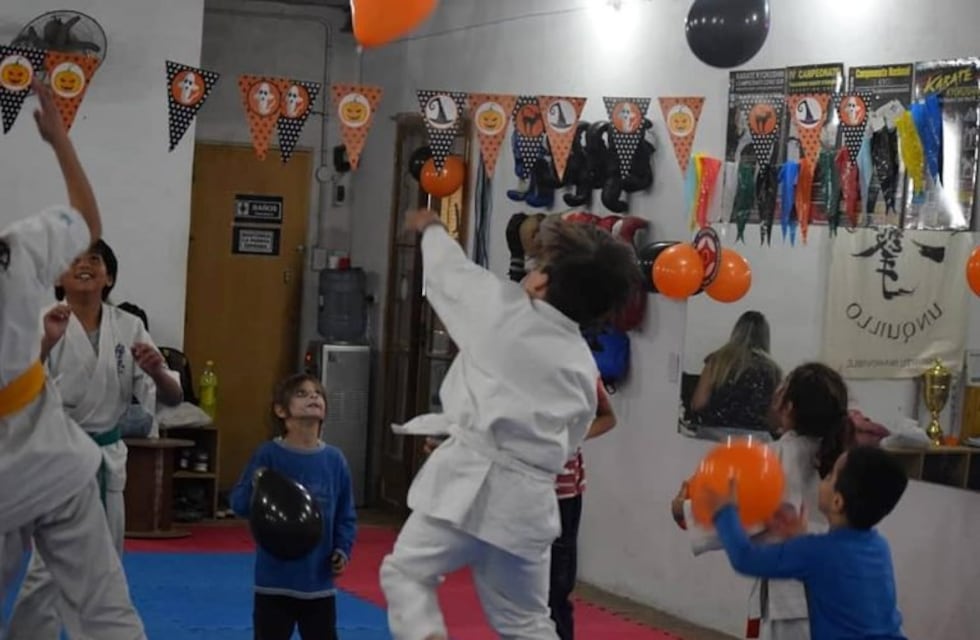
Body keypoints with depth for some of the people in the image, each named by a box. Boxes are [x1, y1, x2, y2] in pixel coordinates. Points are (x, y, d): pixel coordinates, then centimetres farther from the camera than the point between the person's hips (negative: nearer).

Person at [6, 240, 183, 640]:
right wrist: (46, 344, -32)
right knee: (50, 568, -13)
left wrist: (156, 372, -23)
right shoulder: (44, 324, -10)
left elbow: (172, 399, -1)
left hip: (107, 459, 5)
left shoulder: (128, 328, 0)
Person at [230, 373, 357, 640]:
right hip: (275, 577, -3)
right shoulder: (268, 455, -9)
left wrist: (343, 549, -6)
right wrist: (255, 487, -29)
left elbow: (346, 515, 7)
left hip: (319, 579, 3)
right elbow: (239, 504, -10)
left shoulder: (334, 459, -1)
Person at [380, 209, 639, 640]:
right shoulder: (584, 367, 11)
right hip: (529, 498, 5)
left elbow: (451, 271, 14)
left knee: (406, 572, 10)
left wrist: (431, 228, 36)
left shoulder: (504, 311, -4)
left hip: (473, 481, -5)